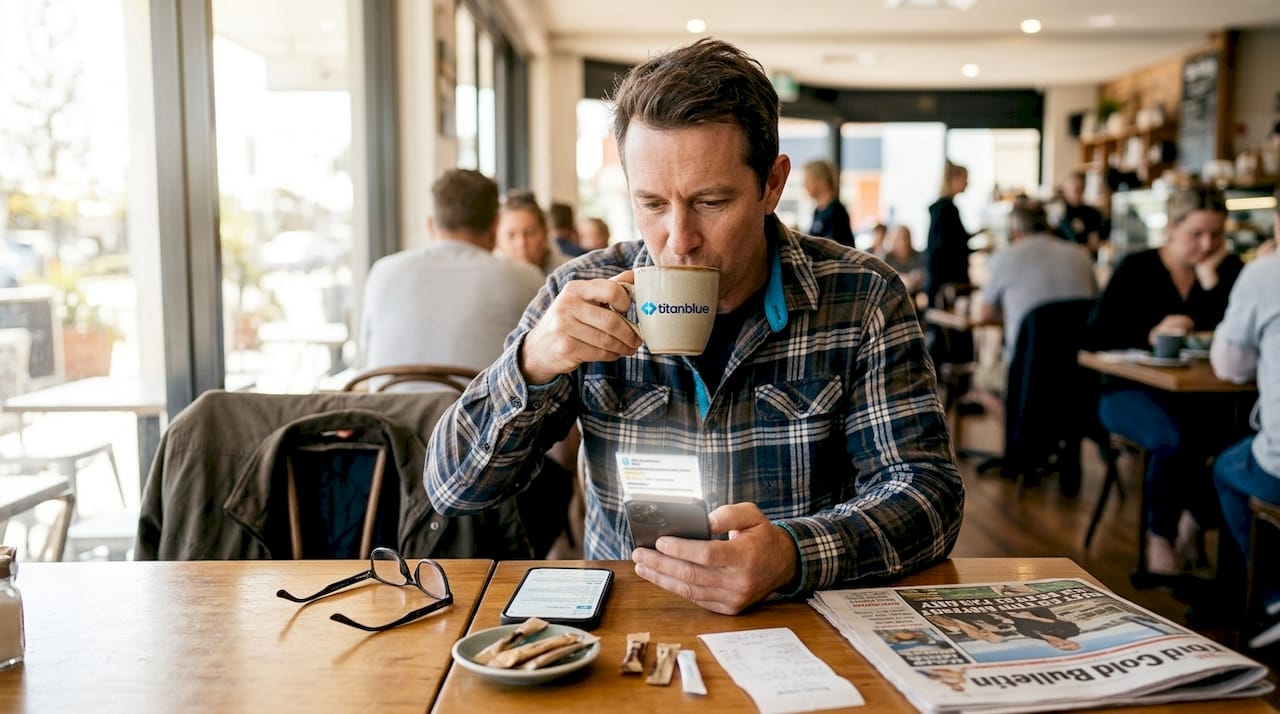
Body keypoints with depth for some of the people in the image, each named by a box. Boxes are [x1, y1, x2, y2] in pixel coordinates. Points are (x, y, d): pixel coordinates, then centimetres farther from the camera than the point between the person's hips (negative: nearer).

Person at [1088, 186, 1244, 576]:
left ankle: (1195, 523, -1)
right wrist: (1151, 336, -22)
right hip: (1130, 391, -3)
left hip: (1197, 394, 3)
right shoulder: (1138, 269, 0)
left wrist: (1209, 274, -10)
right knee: (1175, 439, -33)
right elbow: (1096, 336, -7)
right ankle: (1159, 537, -8)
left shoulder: (1227, 269, 8)